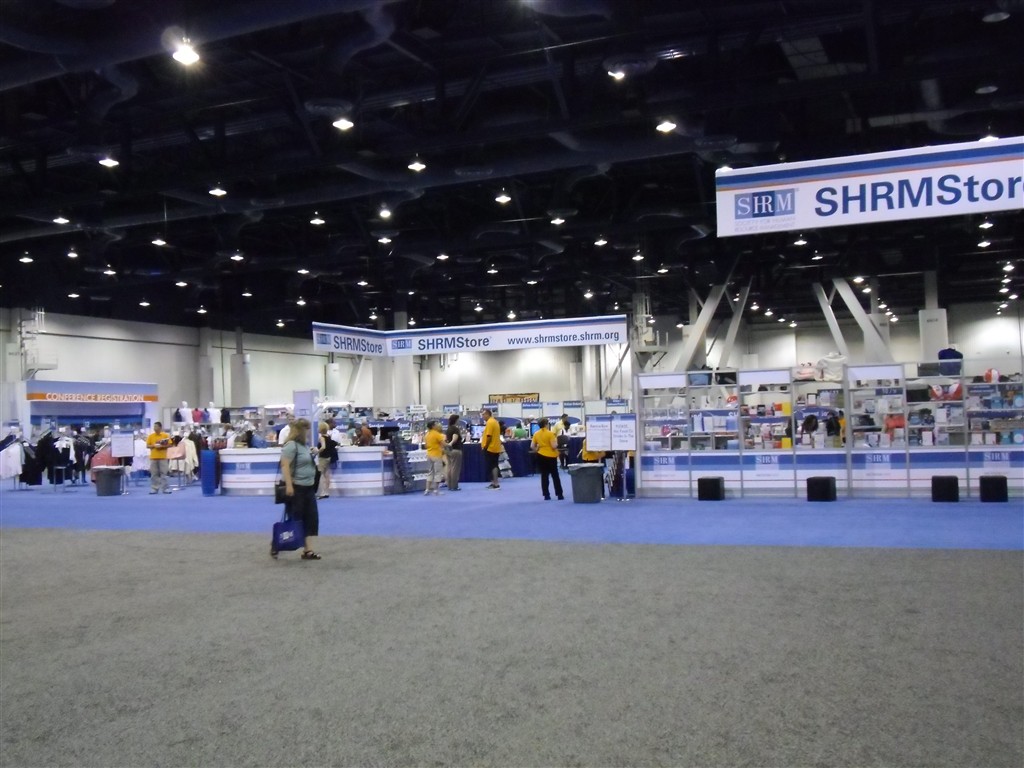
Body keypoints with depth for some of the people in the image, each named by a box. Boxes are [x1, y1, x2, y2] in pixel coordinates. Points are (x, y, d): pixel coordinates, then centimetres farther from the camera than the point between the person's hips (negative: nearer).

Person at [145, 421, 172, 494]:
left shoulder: (165, 435, 0)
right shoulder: (151, 436, 5)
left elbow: (170, 445, 0)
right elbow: (147, 446, 5)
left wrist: (163, 446, -15)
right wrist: (154, 446, -12)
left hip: (163, 457, -2)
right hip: (153, 457, 2)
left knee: (163, 473, 0)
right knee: (154, 474, 4)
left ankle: (165, 488, 3)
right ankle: (154, 488, 10)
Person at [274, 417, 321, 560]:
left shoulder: (304, 445, 14)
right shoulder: (291, 445, -15)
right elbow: (285, 466, -22)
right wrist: (288, 485, -27)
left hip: (308, 488, 9)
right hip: (296, 488, -9)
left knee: (311, 519, 5)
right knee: (294, 519, 0)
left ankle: (308, 550, 8)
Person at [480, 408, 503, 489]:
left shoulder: (490, 422, -15)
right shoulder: (495, 421, 15)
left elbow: (489, 436, -21)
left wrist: (485, 447, -14)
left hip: (490, 448, -10)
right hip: (496, 448, 10)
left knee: (490, 466, -5)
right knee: (494, 466, 12)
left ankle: (495, 483, -5)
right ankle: (495, 482, 15)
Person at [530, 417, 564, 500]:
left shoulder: (536, 434, 0)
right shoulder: (550, 433, -15)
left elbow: (532, 446, 2)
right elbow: (554, 446, -18)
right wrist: (556, 441, 1)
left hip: (541, 456, 4)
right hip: (551, 456, -3)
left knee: (544, 476, 9)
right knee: (555, 476, 8)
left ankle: (546, 495, 5)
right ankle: (559, 495, 9)